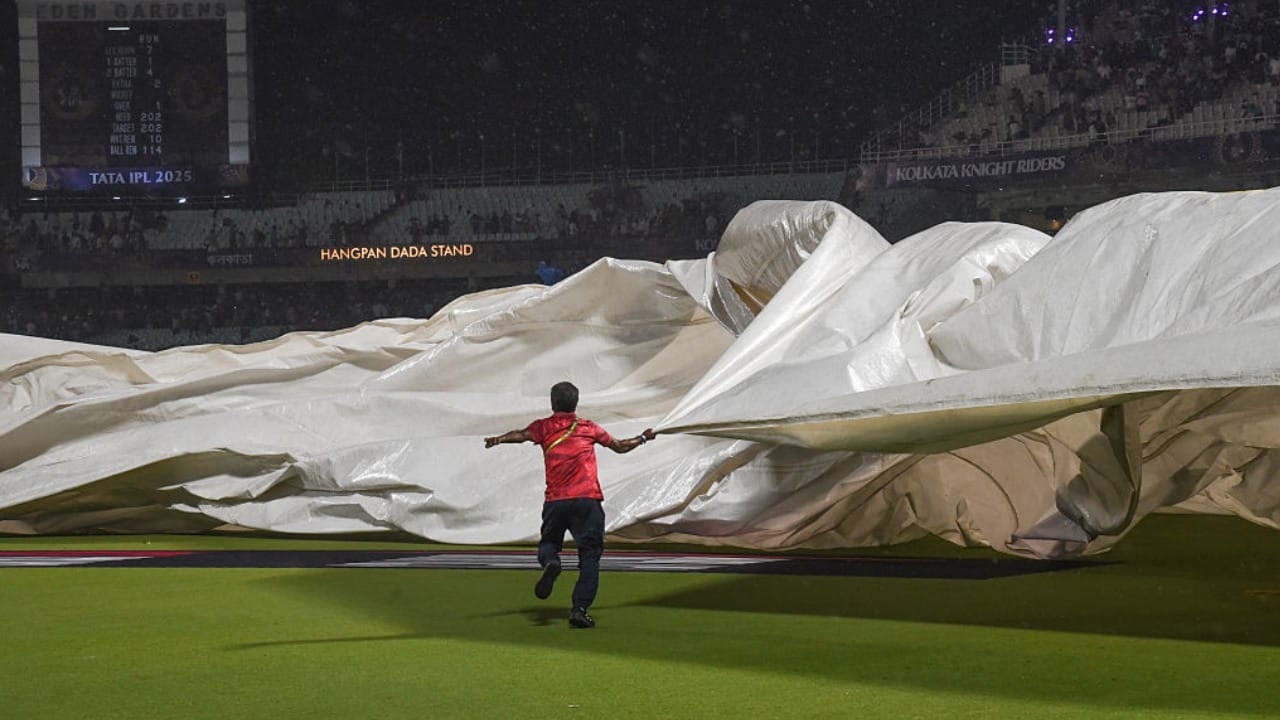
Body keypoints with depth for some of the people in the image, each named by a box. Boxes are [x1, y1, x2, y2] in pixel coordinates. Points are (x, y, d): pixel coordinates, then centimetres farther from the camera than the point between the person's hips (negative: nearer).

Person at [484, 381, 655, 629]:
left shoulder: (543, 427, 9)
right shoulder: (589, 428, 14)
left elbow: (522, 435, -14)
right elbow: (620, 446, 27)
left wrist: (498, 439, -28)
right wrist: (643, 438, 44)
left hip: (554, 502, 0)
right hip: (587, 501, 0)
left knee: (548, 542, 21)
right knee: (590, 556, 2)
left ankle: (550, 562, -15)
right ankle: (579, 609, -12)